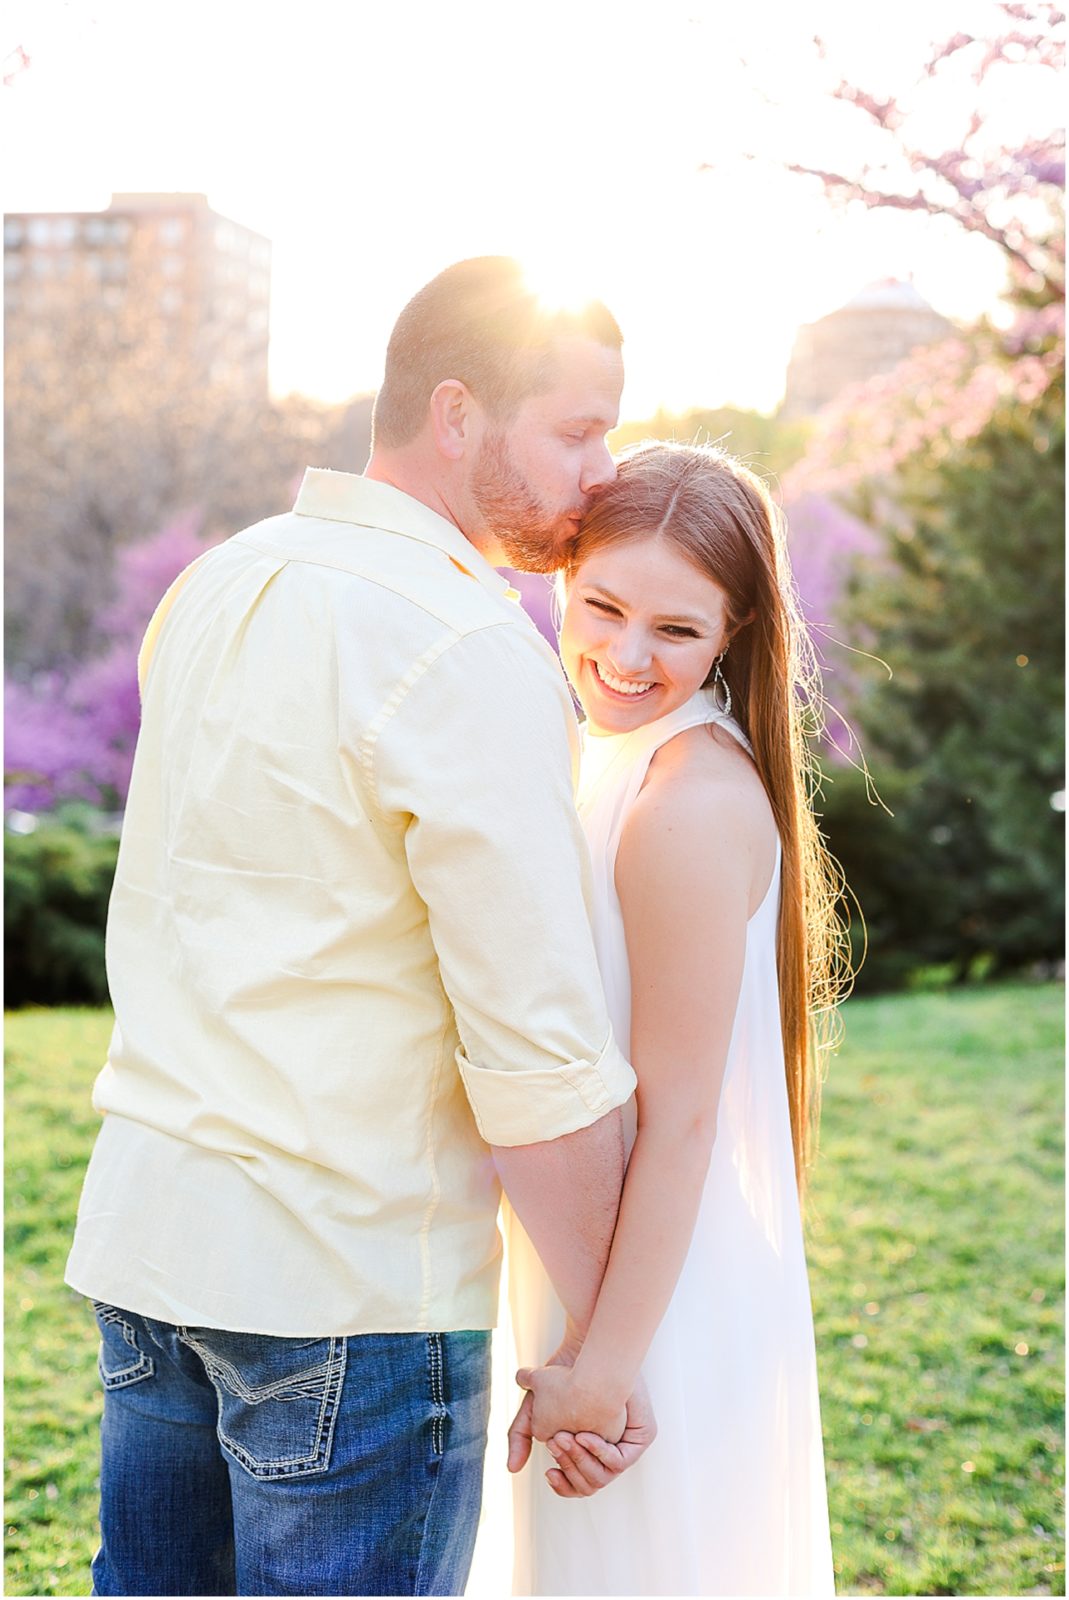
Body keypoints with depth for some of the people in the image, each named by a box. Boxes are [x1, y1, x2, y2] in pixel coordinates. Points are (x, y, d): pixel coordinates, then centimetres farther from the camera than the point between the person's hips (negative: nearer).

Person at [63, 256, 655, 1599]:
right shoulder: (474, 653, -17)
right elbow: (534, 1041, -18)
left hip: (142, 1228, 8)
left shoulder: (214, 588, 9)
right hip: (350, 1275, -8)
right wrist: (597, 1335, -8)